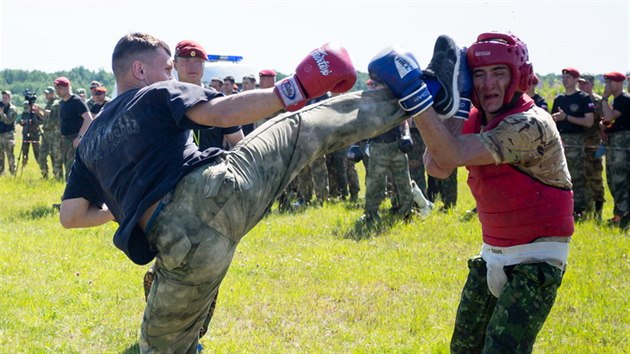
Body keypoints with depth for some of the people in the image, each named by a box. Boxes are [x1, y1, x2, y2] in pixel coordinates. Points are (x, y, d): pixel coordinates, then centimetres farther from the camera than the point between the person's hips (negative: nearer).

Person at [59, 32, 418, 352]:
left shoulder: (90, 142, 28)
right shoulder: (158, 94, 13)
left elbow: (70, 216, 27)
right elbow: (221, 113, -5)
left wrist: (122, 208, 44)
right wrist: (294, 90, 0)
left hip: (180, 242, 3)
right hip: (218, 191, -3)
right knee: (302, 126, 14)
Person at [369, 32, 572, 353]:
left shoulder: (531, 125, -25)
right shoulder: (475, 120, 2)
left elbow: (452, 155, -33)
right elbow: (436, 167, -11)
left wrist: (412, 93, -39)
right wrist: (446, 104, -16)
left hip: (535, 259, -8)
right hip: (492, 254, 8)